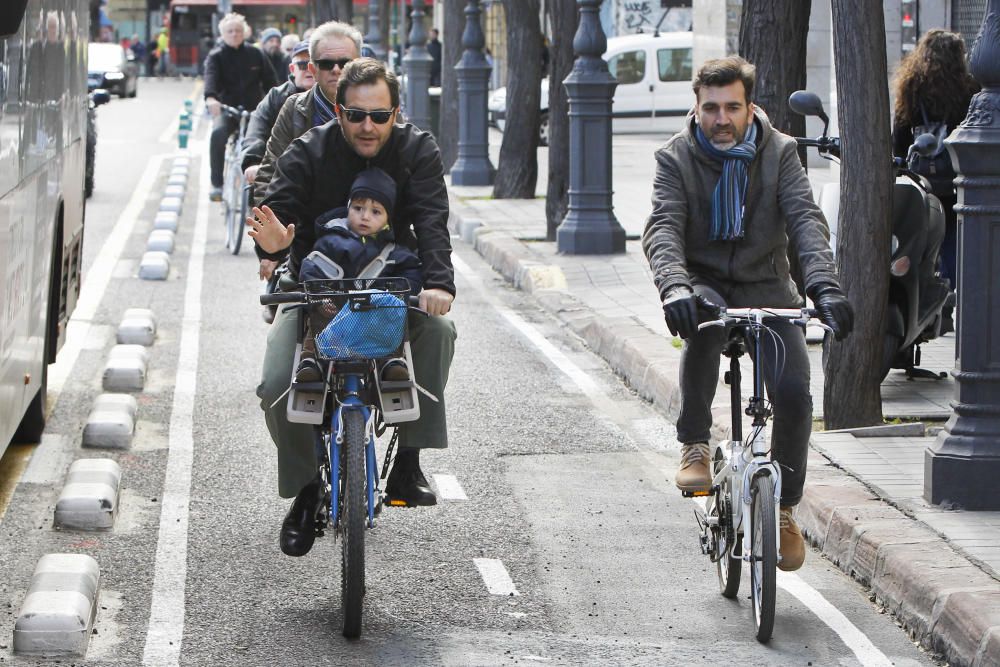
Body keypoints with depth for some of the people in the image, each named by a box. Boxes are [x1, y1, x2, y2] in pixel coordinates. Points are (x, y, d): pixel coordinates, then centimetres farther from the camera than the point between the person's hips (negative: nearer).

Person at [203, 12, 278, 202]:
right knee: (218, 133, -31)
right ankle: (217, 184, -25)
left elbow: (269, 80, 2)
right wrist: (210, 97, -42)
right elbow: (210, 77, -20)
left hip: (254, 109, 2)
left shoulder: (254, 54, 6)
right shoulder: (216, 56, -1)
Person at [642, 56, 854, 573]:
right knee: (703, 320, -38)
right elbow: (663, 229, -20)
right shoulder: (675, 157, -6)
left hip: (766, 286, 1)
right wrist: (675, 287, -40)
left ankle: (783, 506, 3)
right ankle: (694, 446, -20)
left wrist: (824, 286, -33)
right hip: (705, 284, -1)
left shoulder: (779, 153, -3)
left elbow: (806, 220, -16)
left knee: (793, 389, -18)